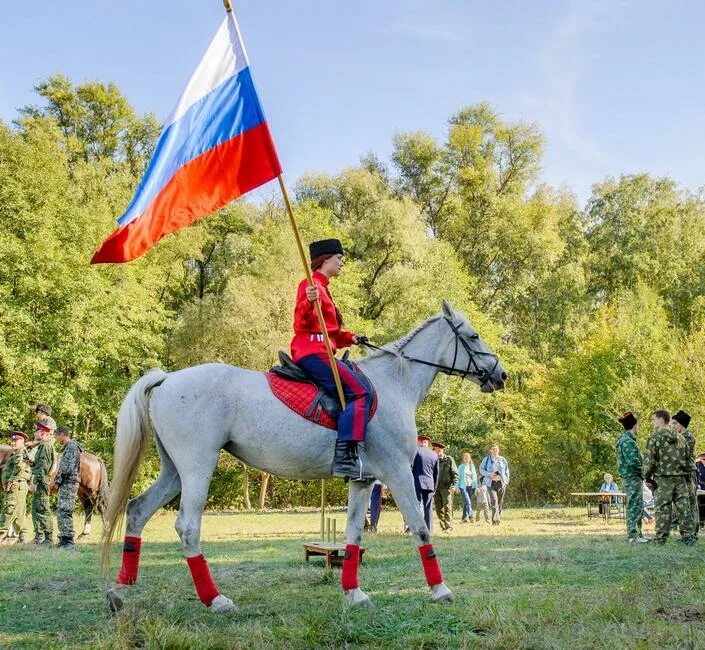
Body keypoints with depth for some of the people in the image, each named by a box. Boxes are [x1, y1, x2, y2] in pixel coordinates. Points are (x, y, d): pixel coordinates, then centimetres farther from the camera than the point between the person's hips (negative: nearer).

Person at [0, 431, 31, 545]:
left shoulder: (21, 453, -7)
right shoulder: (15, 454, 23)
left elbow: (19, 467, -23)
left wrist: (10, 481, -20)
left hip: (16, 485, -10)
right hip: (16, 487, 10)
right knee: (19, 513, 9)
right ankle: (23, 537, 10)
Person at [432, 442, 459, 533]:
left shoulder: (449, 460, 1)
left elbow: (455, 474, 0)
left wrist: (453, 485, -11)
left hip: (446, 488, -5)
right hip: (436, 488, 5)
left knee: (447, 507, -8)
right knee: (438, 508, 3)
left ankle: (449, 527, -7)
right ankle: (443, 526, 10)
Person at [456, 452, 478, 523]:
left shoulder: (472, 466, 13)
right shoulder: (461, 467, 2)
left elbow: (475, 477, 15)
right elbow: (458, 477, 2)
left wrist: (476, 486, 8)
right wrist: (457, 486, -4)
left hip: (471, 487, 4)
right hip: (463, 486, -4)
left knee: (466, 503, 7)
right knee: (467, 502, -18)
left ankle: (464, 518, 13)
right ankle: (470, 515, -24)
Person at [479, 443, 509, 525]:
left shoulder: (502, 460, 10)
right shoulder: (486, 459, 4)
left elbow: (507, 471, 16)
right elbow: (481, 469, 5)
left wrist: (506, 481, 5)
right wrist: (489, 474, -11)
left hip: (501, 483, 3)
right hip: (491, 483, -3)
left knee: (500, 502, 5)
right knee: (494, 500, -18)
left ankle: (497, 519, 15)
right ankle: (495, 519, -28)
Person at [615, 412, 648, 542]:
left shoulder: (627, 439, 16)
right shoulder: (627, 441, -17)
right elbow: (633, 461, -25)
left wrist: (640, 472, 9)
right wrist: (641, 469, -8)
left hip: (634, 478, 10)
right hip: (632, 477, -10)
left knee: (638, 507, 16)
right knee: (634, 507, -8)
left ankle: (637, 534, 22)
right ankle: (633, 535, -7)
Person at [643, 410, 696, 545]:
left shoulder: (655, 436, -6)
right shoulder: (680, 437, 13)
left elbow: (649, 459, -11)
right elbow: (688, 458, 16)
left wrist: (647, 477, -4)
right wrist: (687, 475, 23)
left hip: (662, 479, -5)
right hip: (680, 478, 5)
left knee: (662, 509, -3)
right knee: (684, 507, 5)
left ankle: (661, 539, -2)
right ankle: (689, 537, 4)